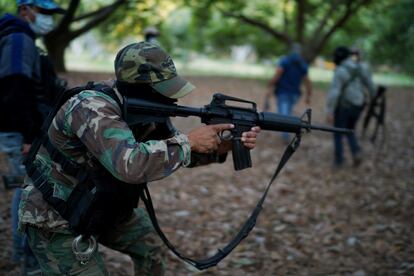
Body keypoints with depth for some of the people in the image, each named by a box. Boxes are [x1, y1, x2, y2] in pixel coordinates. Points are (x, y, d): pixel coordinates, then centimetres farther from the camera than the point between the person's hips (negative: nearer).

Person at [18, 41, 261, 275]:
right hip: (54, 218, -8)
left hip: (101, 206, 8)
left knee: (151, 248, 13)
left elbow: (178, 151, 3)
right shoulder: (93, 107, -34)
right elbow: (130, 163, -49)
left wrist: (223, 147, -15)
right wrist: (189, 141, -36)